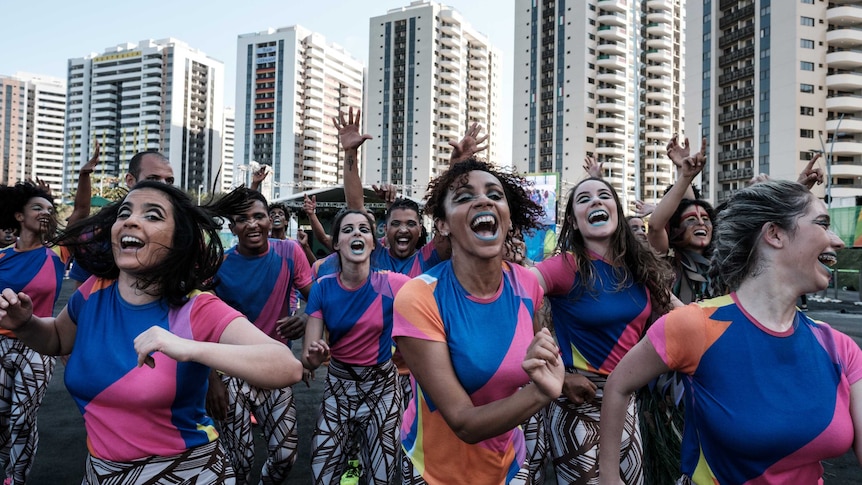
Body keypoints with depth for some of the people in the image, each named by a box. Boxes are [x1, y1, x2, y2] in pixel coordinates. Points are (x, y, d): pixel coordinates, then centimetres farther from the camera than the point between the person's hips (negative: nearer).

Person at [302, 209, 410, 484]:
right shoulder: (323, 288, -11)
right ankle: (350, 454, 32)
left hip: (382, 388, -1)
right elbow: (309, 361, -11)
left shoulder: (394, 285, -17)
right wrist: (313, 355, -31)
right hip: (338, 386, 1)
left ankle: (360, 454, 40)